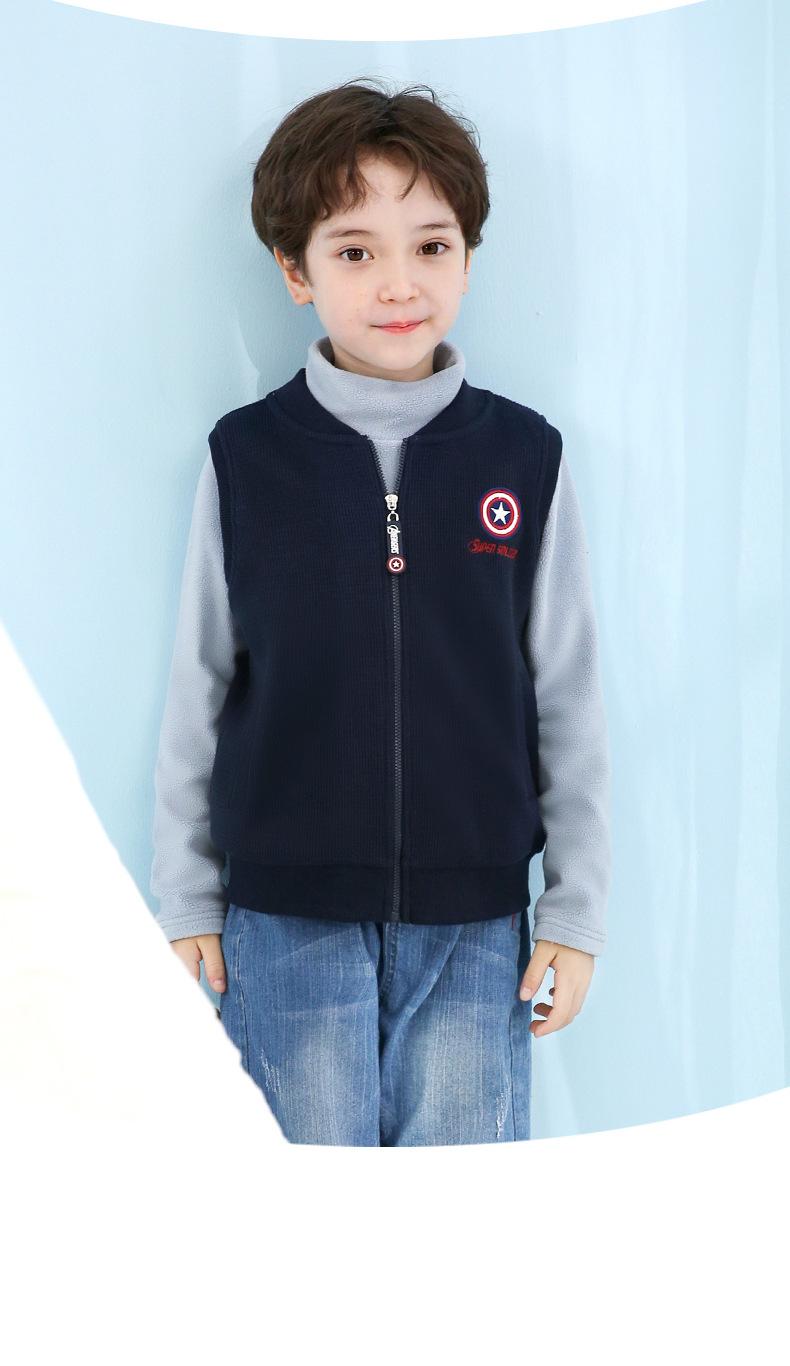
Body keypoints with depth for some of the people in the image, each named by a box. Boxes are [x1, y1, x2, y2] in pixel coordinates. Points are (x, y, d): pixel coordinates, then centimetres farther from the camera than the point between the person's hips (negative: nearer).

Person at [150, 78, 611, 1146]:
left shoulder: (526, 457, -2)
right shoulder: (245, 458, -2)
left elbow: (569, 699, 3)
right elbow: (196, 695, 4)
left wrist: (577, 909, 3)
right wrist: (184, 899, 5)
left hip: (475, 920, 1)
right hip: (286, 919, 0)